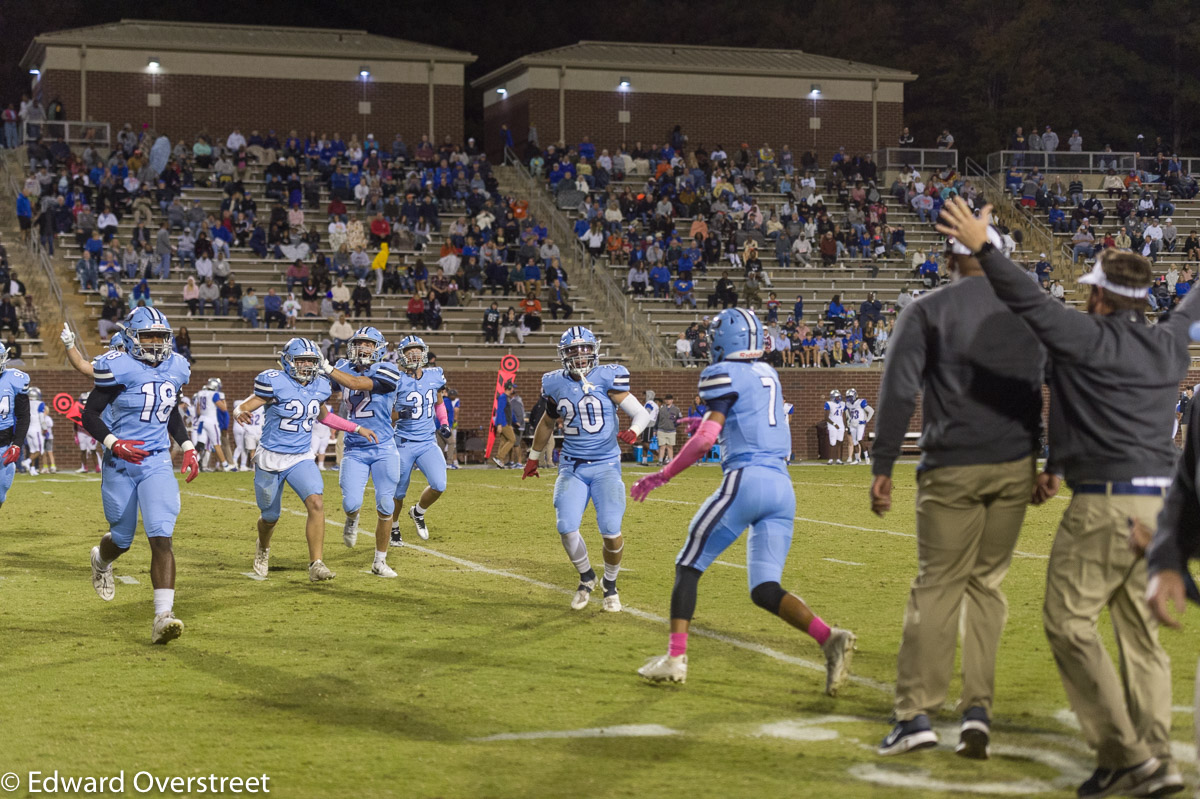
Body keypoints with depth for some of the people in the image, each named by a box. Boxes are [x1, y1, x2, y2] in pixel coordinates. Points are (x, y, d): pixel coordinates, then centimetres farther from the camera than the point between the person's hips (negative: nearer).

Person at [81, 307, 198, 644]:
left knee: (161, 538, -14)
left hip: (157, 463, 3)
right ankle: (101, 559, 51)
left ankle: (163, 616, -19)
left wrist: (188, 447, 12)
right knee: (122, 540, 12)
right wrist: (114, 444, -22)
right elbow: (90, 415, -8)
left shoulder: (175, 369, 6)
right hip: (120, 464, -3)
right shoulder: (119, 369, -12)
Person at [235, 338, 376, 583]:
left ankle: (316, 565, -19)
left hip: (301, 459, 3)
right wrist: (243, 414, -42)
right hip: (270, 459, -3)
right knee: (270, 517, 12)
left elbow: (324, 416, 21)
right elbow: (247, 407, -17)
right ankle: (263, 548, 47)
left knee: (316, 504, -20)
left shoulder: (319, 387, 3)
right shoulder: (275, 383, -15)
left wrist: (357, 428, 19)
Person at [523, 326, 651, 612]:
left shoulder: (607, 378, -7)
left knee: (611, 532, -11)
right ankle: (586, 578, 18)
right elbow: (547, 422, 23)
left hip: (605, 465, -3)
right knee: (566, 529, -10)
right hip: (572, 467, 3)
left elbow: (641, 413, -8)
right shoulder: (556, 384, 4)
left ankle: (610, 585, 17)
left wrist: (633, 431, -30)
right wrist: (534, 457, 31)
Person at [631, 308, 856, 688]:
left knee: (689, 567, 6)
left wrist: (660, 476, -2)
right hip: (783, 488, 7)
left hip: (745, 479, -7)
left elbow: (706, 440, -10)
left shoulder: (723, 374, -2)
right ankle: (830, 638, -17)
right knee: (765, 590, 4)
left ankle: (675, 658, 2)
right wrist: (712, 423, 43)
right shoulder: (767, 374, 21)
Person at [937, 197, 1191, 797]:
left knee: (1070, 624, -3)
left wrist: (983, 248, -13)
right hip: (1161, 501, 8)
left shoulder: (1089, 339, -9)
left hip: (1105, 504, -8)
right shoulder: (1169, 346, 14)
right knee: (1140, 631, 13)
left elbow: (1032, 303, -18)